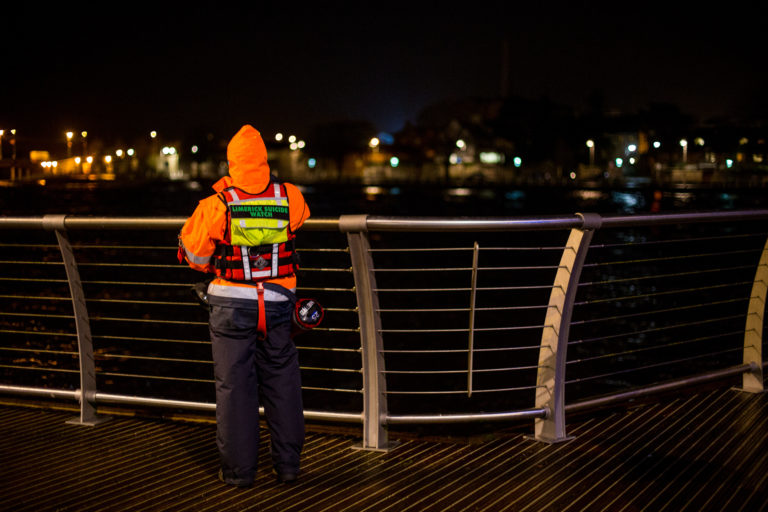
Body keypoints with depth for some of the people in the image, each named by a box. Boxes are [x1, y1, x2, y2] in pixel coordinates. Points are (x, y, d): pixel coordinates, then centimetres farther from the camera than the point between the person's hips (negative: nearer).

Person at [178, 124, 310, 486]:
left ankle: (239, 467, 11)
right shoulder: (289, 198, -4)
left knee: (235, 384, 6)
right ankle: (287, 463, 18)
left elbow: (191, 253, 0)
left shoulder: (217, 205, -11)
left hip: (232, 304, -2)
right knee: (281, 380, 14)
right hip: (277, 303, 2)